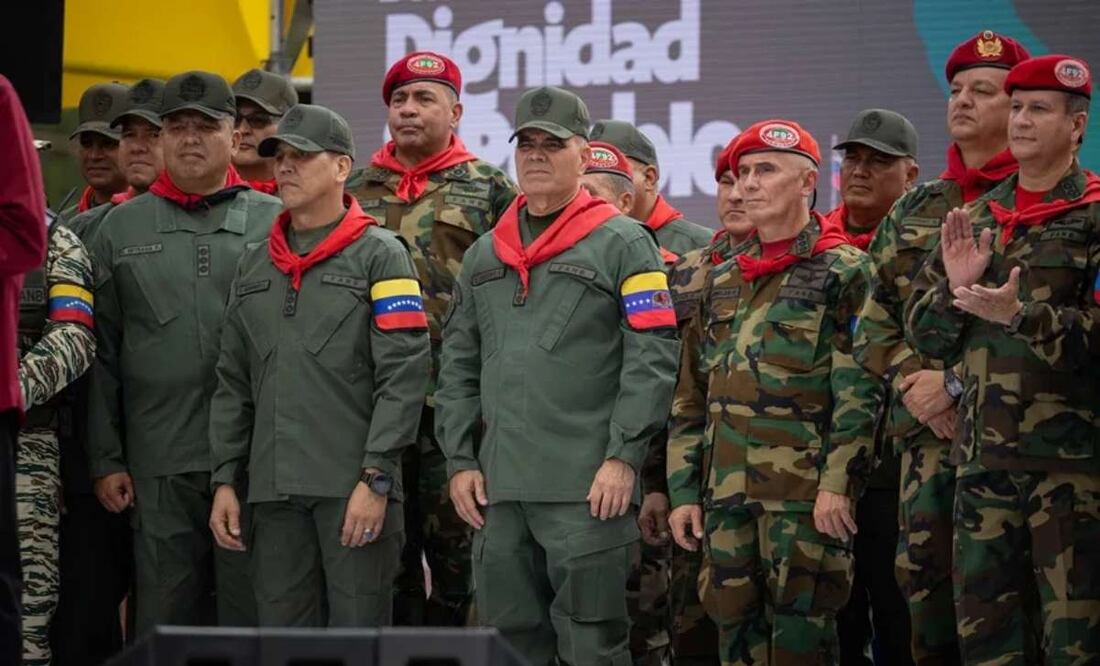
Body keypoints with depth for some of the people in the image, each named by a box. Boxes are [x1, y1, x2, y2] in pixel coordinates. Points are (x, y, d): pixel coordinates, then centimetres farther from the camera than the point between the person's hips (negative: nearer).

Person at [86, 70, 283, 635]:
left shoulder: (275, 223, 8)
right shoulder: (121, 229, 12)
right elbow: (101, 355, 10)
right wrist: (105, 460, 4)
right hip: (158, 466, 1)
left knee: (252, 613, 1)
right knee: (164, 617, 4)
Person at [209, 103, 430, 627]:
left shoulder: (380, 256, -1)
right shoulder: (254, 266, 17)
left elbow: (403, 377, -9)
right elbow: (233, 384, 18)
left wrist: (376, 478, -15)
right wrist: (224, 479, 10)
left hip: (354, 488, -5)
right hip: (274, 492, 5)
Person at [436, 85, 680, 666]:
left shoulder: (624, 244, 1)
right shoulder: (484, 255, 19)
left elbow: (652, 359, -7)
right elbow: (458, 367, 18)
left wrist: (623, 457, -13)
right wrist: (460, 461, 9)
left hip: (588, 488, -6)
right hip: (497, 488, 6)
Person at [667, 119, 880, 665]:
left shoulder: (842, 272, -1)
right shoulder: (721, 282, 18)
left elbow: (859, 391, -9)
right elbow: (691, 396, 18)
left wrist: (838, 483, -16)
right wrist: (683, 490, 11)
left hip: (806, 492, -6)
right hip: (726, 493, 6)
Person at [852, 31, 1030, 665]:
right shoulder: (914, 210, 19)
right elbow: (875, 314, 17)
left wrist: (957, 383, -14)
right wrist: (910, 377, -2)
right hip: (926, 438, 5)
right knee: (926, 586, 4)